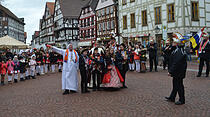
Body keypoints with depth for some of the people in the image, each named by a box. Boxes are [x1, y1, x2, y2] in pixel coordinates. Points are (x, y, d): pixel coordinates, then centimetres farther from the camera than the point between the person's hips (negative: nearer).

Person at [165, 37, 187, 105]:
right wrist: (171, 71, 19)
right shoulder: (176, 50, 11)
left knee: (179, 86, 0)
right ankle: (172, 98, 30)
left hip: (179, 73, -11)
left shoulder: (178, 52, -23)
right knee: (175, 85, 18)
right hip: (176, 72, 11)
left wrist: (170, 71, -23)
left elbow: (176, 63, -26)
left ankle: (182, 100, 11)